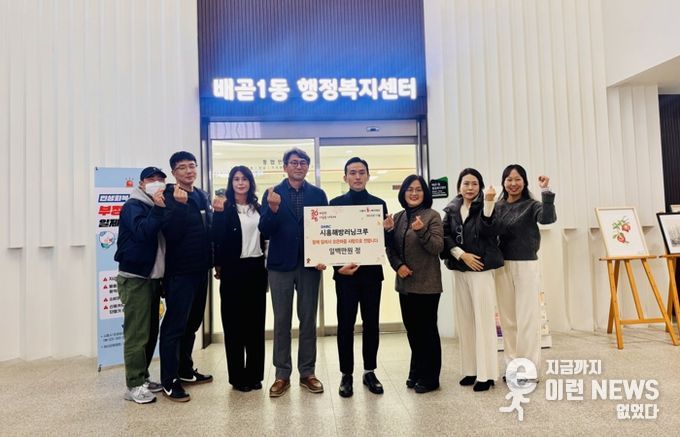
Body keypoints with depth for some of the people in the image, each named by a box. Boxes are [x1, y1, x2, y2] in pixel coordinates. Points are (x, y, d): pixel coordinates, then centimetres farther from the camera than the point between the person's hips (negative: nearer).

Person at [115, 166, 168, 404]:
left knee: (150, 331, 11)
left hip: (152, 277, 8)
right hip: (134, 278, -8)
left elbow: (167, 235, 15)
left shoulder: (155, 207, 17)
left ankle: (142, 377, 22)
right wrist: (158, 209, -27)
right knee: (137, 333, -7)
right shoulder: (133, 206, -6)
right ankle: (134, 385, -1)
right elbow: (143, 232, -26)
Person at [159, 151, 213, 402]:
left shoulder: (202, 196, 12)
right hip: (179, 271, -7)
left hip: (200, 269, 7)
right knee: (174, 325, -3)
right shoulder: (170, 197, -9)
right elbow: (171, 233, -22)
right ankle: (169, 381, 6)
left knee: (192, 323, 16)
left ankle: (185, 370, 29)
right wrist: (180, 204, -29)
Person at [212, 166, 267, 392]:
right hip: (234, 270, -4)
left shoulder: (258, 208, 10)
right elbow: (218, 238, -6)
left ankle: (254, 374, 19)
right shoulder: (225, 207, -3)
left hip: (257, 268, 5)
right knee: (234, 323, 3)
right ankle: (237, 376, 14)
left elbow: (264, 235, 12)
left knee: (256, 321, 8)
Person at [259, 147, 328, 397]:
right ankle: (282, 375, 17)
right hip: (280, 264, -1)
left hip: (309, 264, 1)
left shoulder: (318, 194, 5)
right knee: (281, 321, 7)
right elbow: (265, 231, -6)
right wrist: (273, 208, -23)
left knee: (308, 320, 9)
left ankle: (307, 372, 20)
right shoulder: (273, 194, 1)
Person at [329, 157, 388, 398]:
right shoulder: (336, 203, 3)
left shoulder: (379, 203, 7)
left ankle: (369, 371, 23)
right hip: (345, 272, -2)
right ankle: (346, 374, 16)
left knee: (371, 323, 9)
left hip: (371, 271, 2)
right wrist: (339, 266, -13)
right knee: (345, 324, 3)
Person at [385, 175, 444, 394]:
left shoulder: (432, 216, -5)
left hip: (427, 283, -5)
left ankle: (430, 377, 17)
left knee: (427, 328, 4)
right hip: (405, 282, 5)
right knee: (412, 328, 13)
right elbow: (390, 248, 8)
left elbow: (438, 247, -13)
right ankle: (416, 372, 29)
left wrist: (421, 231, -27)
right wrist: (398, 265, -10)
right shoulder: (398, 217, 8)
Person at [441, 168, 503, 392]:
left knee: (484, 320, -3)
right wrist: (462, 254, -10)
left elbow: (487, 230, -21)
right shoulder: (451, 210, 9)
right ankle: (471, 370, 20)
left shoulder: (483, 206, -2)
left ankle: (486, 374, 4)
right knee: (464, 320, 9)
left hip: (481, 269, -5)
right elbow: (445, 236, 2)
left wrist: (488, 203, -31)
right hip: (459, 270, 5)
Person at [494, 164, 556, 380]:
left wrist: (546, 191, -30)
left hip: (526, 265, -4)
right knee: (507, 318, 10)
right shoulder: (497, 207, 7)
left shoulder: (531, 206, -2)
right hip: (502, 267, 4)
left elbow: (548, 218, -23)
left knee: (527, 318, 1)